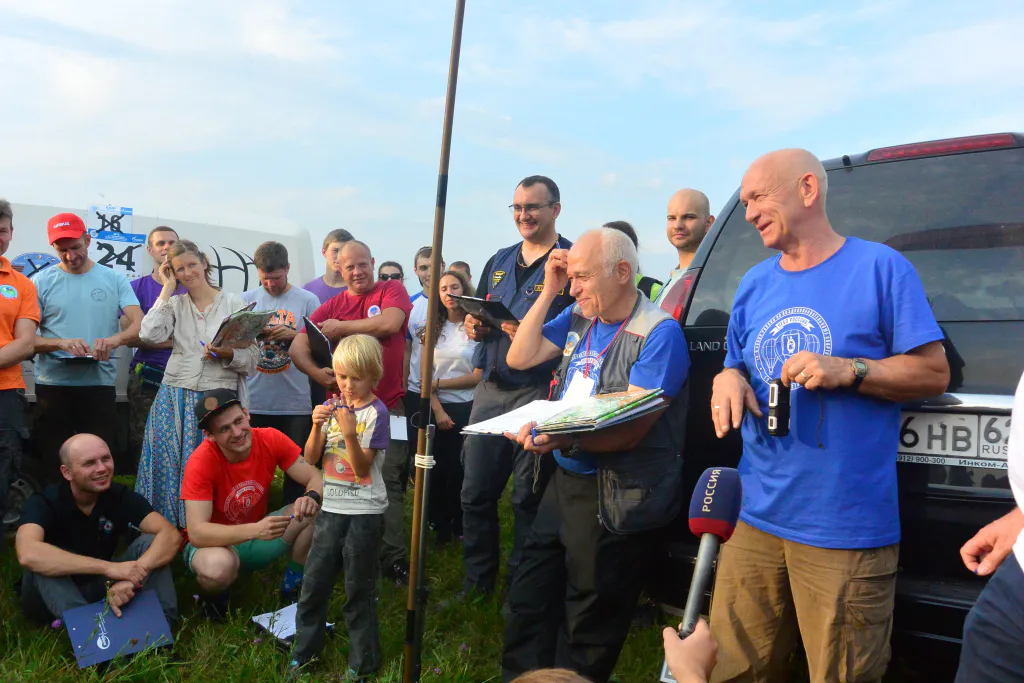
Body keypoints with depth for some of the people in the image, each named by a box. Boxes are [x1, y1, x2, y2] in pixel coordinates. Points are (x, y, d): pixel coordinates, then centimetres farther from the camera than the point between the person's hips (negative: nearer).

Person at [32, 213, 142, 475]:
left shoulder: (114, 280, 5)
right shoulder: (42, 282, 4)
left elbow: (140, 325, -4)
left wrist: (115, 339, -26)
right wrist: (62, 343, -20)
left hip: (100, 385, 0)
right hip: (52, 386, 0)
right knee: (52, 464, 8)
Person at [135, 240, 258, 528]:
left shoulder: (235, 304, 4)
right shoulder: (174, 304, 12)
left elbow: (253, 356, 2)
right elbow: (149, 334, -9)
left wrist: (228, 354, -19)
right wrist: (167, 288, -1)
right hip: (175, 398, 2)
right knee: (167, 464, 0)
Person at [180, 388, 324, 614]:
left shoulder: (270, 439, -15)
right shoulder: (200, 462, -27)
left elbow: (315, 478, -11)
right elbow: (197, 532, -33)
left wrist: (312, 497, -36)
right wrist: (256, 530, -46)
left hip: (258, 538, 4)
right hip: (215, 543, -4)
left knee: (315, 511, -19)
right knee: (219, 566, -39)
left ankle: (292, 586, 2)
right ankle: (214, 596, -1)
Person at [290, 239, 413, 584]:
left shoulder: (392, 290, 4)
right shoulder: (331, 306, 10)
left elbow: (389, 323, -17)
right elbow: (297, 347, 5)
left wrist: (341, 327, -5)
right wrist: (317, 373, -16)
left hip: (387, 406, -3)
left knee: (388, 482, -7)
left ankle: (393, 557, 0)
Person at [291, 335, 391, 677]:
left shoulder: (376, 413, -11)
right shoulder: (332, 407, 5)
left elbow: (362, 469, -16)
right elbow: (310, 458, 1)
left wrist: (349, 433, -30)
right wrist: (317, 425, -15)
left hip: (364, 513, -5)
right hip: (331, 508, 5)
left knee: (358, 591, 4)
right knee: (314, 584, 11)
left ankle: (362, 663, 19)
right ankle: (304, 653, 28)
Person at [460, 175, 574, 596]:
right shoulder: (500, 261, 17)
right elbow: (477, 319, 23)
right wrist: (474, 326, 0)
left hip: (539, 392, -6)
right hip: (491, 388, 6)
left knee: (528, 499, 3)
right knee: (475, 493, 10)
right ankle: (476, 583, 26)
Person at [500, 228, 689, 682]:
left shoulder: (659, 333, -16)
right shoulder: (579, 318, 7)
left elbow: (631, 430, -22)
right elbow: (519, 357, 7)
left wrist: (563, 440, -38)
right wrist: (548, 292, 0)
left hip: (617, 498, -7)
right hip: (565, 482, 8)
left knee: (587, 631, 7)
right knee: (528, 606, 17)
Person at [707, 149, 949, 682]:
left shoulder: (880, 267, -2)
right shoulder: (754, 284, 14)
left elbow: (934, 373, -2)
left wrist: (850, 370, -18)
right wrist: (728, 378, -2)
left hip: (845, 529, -5)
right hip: (756, 518, 5)